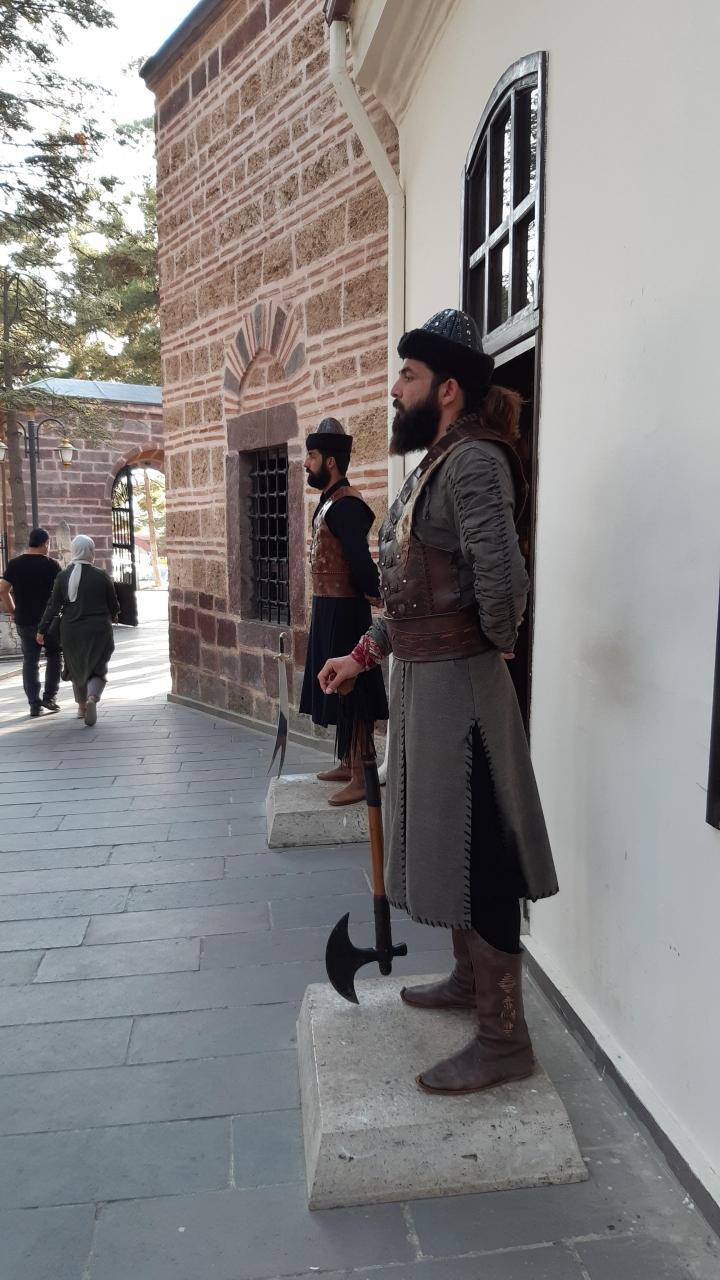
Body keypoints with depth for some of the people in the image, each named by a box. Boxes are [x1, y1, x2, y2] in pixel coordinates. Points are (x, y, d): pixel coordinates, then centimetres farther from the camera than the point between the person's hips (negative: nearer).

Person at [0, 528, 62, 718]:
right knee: (53, 656, 16)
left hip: (24, 622, 3)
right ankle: (50, 697, 9)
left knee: (30, 661, 8)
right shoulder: (51, 565, -7)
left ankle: (35, 704, 5)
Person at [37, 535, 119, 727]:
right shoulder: (101, 576, -8)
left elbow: (53, 606, -3)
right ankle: (92, 697, -20)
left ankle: (82, 707, 28)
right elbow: (114, 606, 0)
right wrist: (112, 617, 22)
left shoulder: (63, 576, -3)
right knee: (97, 669, 7)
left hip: (71, 631, 2)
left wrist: (41, 630, 6)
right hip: (98, 631, -2)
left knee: (77, 669, 22)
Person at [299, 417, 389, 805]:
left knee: (350, 693, -5)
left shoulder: (345, 505, -18)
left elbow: (359, 558, -26)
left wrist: (374, 595, -14)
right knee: (336, 690, 17)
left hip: (343, 611, -10)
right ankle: (346, 765, 29)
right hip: (328, 608, 10)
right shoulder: (328, 501, 14)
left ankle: (361, 779, 2)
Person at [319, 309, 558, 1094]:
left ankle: (504, 1038, 15)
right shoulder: (434, 465, 14)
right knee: (446, 844, 20)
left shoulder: (473, 463, -16)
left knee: (476, 856, -1)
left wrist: (493, 643, -12)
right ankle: (468, 979, 40)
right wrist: (362, 655, 19)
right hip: (421, 679, 10)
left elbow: (503, 582, -31)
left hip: (457, 684, -10)